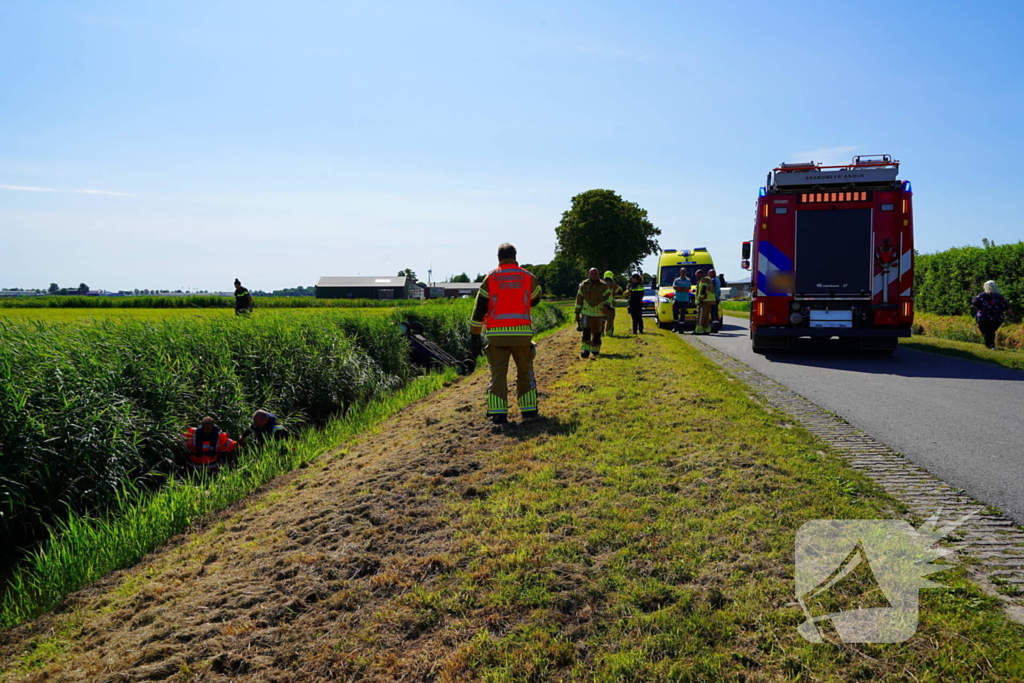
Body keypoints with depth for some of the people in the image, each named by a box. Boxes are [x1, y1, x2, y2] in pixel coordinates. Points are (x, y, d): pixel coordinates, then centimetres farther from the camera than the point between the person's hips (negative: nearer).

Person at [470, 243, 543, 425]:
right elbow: (535, 300, 21)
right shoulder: (528, 277, 4)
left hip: (497, 334, 0)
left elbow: (479, 307, 1)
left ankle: (498, 413, -1)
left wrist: (475, 333, 6)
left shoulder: (490, 278, 2)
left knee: (498, 372, 5)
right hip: (522, 332, 1)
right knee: (525, 371, 15)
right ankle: (529, 410, 18)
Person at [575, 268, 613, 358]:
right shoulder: (584, 285, 0)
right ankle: (585, 350, -16)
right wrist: (577, 313, 7)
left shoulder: (604, 285, -2)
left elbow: (608, 296, -11)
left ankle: (595, 349, 25)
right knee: (586, 331, -15)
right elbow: (579, 299, 7)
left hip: (599, 313, 1)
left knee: (597, 333, 7)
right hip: (586, 313, 0)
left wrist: (606, 306, -31)